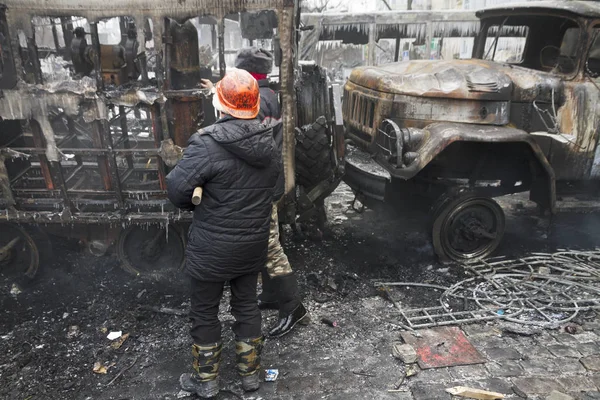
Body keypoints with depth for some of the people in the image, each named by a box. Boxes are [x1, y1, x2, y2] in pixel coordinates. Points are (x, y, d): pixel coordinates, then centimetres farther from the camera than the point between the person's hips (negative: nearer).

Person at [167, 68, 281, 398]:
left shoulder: (207, 143, -22)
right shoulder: (269, 143, -1)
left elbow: (176, 188, -21)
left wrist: (191, 204, 0)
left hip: (212, 248, -5)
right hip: (254, 244, 6)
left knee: (204, 313, 15)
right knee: (247, 306, 21)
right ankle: (250, 373, 37)